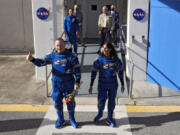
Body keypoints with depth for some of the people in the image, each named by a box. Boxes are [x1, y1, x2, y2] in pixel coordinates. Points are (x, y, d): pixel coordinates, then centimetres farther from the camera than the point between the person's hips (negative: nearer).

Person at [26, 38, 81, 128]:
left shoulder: (71, 56, -10)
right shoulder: (52, 56, -2)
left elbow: (77, 69, -7)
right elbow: (41, 62, -8)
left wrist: (77, 82, -12)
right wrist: (32, 59, -27)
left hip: (68, 83, -2)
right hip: (56, 83, 2)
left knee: (70, 102, 9)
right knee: (57, 102, 10)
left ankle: (72, 119, 30)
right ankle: (60, 120, 30)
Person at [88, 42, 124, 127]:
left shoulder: (116, 60, -9)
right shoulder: (99, 60, -12)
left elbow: (120, 71, 2)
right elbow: (94, 73, -8)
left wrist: (122, 85, 5)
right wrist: (91, 86, -9)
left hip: (113, 85, 1)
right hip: (102, 84, -1)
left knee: (111, 102, 9)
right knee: (101, 102, -2)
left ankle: (109, 119, 27)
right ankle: (100, 113, 31)